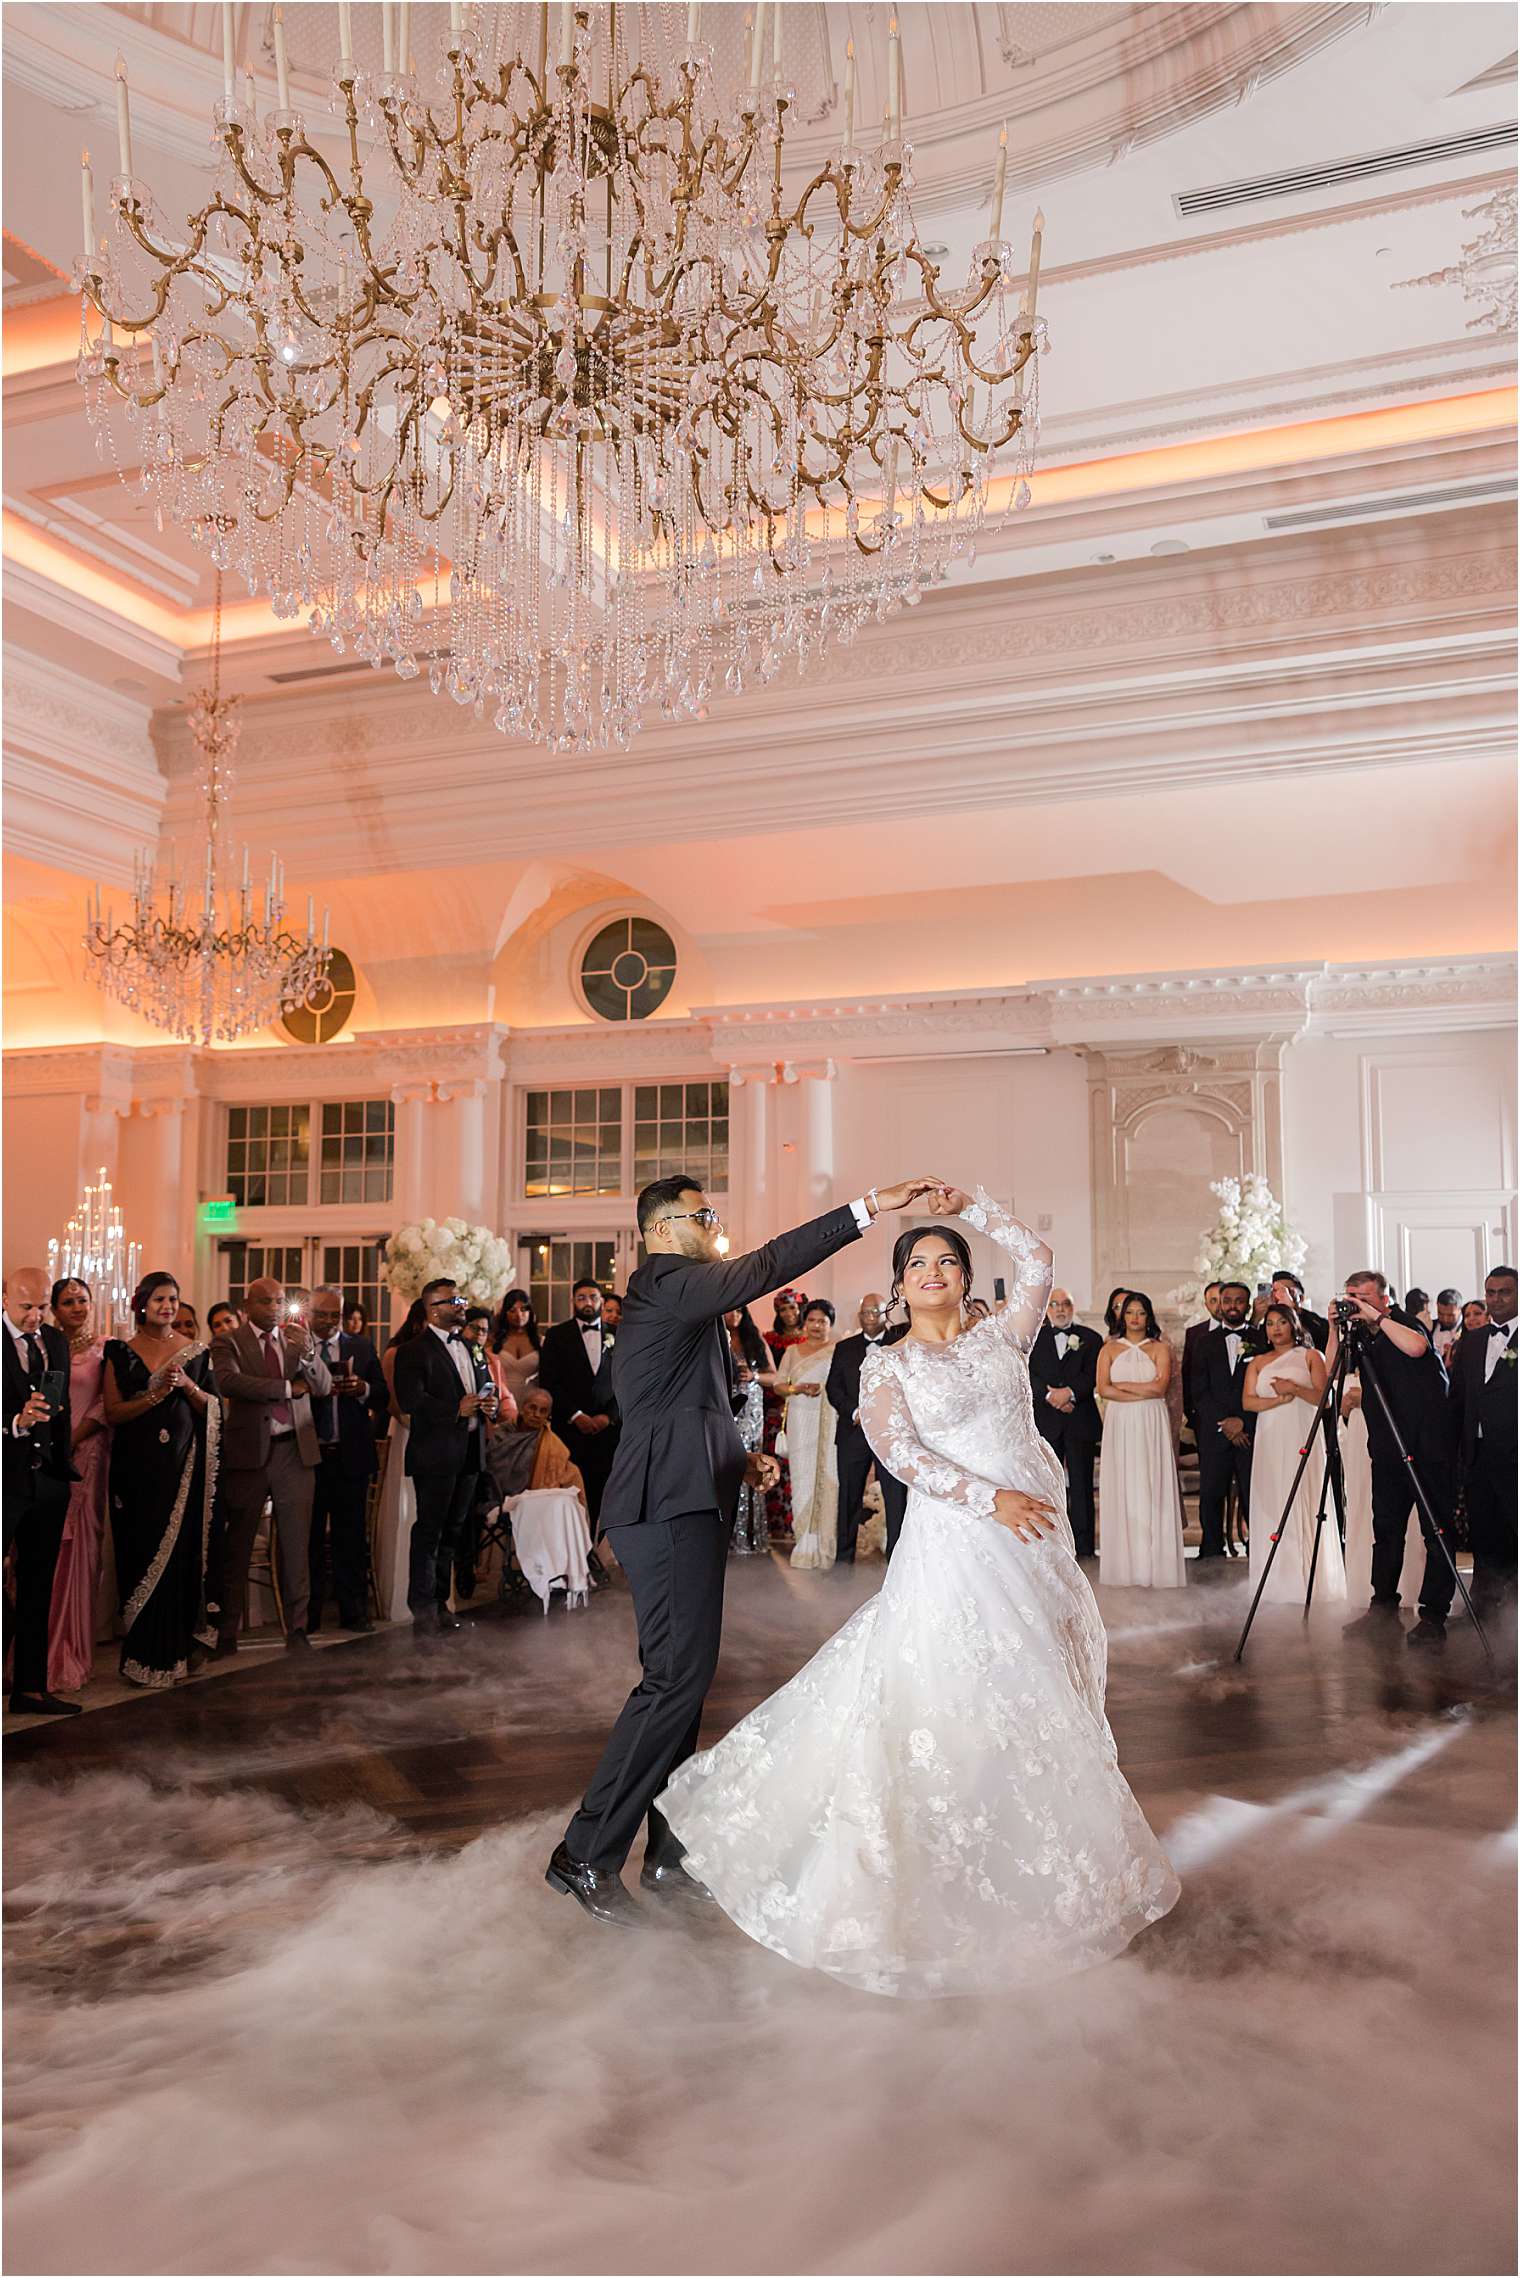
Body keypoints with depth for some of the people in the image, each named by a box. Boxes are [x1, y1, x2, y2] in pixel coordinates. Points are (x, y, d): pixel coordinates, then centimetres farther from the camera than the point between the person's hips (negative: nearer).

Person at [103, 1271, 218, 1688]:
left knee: (181, 1552, 1)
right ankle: (144, 1653, 10)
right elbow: (112, 1412, -4)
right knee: (141, 1553, 1)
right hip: (137, 1466, -1)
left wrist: (187, 1384, -10)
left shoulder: (194, 1351, 7)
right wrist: (155, 1394, -16)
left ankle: (177, 1648, 13)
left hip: (183, 1465, 1)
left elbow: (211, 1409, 7)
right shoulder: (121, 1352, 3)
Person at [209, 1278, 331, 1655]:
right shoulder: (229, 1342, 1)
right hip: (248, 1452, -2)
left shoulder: (299, 1339, 10)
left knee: (296, 1545, 5)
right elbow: (228, 1382, -17)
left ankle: (297, 1630, 12)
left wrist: (307, 1351, -20)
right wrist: (288, 1387, -13)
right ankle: (227, 1632, 14)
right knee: (237, 1546, 5)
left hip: (295, 1451, 2)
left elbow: (323, 1388, -1)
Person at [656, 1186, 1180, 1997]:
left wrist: (972, 1206, 5)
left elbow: (1036, 1260, 7)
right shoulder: (885, 1366, 0)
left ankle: (1043, 1862, 26)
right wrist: (991, 1499, -20)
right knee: (956, 1703, -5)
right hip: (958, 1541, -4)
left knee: (1039, 1702, 11)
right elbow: (901, 1454, -12)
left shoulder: (1000, 1338, 11)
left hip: (1038, 1538, 5)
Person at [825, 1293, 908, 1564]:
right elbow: (833, 1387, 7)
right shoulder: (844, 1348, 13)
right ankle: (844, 1554, 15)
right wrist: (854, 1412, -7)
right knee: (849, 1494, 6)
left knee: (896, 1495, -3)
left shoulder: (900, 1339, 8)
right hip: (853, 1429, 2)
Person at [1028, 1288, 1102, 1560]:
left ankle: (1084, 1545, 4)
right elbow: (1028, 1374, -1)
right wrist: (1050, 1395, -14)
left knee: (1081, 1485, 0)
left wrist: (1069, 1392, -16)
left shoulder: (1090, 1338, 8)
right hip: (1046, 1422, 1)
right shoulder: (1034, 1338, 10)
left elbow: (1092, 1375, -3)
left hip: (1081, 1422, -1)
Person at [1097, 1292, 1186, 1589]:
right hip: (1120, 1425, 1)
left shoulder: (1160, 1348, 7)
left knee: (1152, 1488, -3)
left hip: (1152, 1425, -1)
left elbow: (1160, 1386, -6)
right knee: (1122, 1487, -2)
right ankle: (1127, 1563, 0)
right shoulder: (1109, 1349, 10)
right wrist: (1142, 1394, -9)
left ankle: (1153, 1563, 0)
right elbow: (1103, 1388, -2)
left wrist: (1122, 1385, -3)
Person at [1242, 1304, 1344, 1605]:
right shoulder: (1258, 1362, 16)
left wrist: (1295, 1388, -17)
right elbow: (1248, 1401, 5)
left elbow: (1323, 1397, -1)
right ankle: (1277, 1580, 0)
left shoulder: (1311, 1356, 8)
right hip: (1270, 1441, 3)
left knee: (1305, 1503, -6)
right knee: (1272, 1504, -2)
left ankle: (1309, 1577, -3)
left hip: (1303, 1438, -2)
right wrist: (1279, 1399, -10)